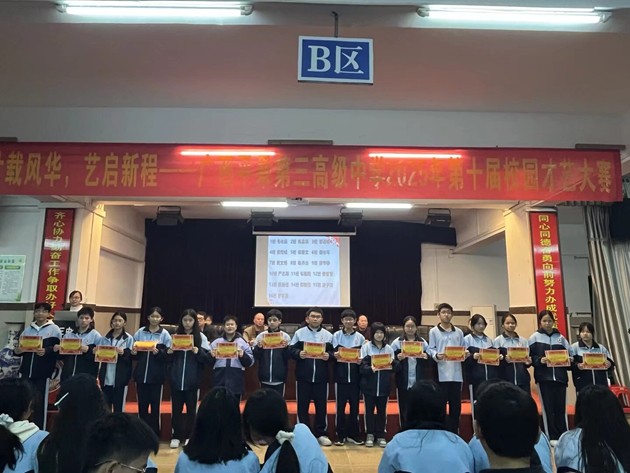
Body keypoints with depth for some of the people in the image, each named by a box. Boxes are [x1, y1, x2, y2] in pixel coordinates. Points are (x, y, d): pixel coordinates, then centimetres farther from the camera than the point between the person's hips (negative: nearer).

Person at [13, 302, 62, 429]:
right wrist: (16, 351, -5)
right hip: (26, 371, 4)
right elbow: (20, 346, 16)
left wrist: (46, 351, -24)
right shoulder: (28, 329, 13)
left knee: (39, 402, 0)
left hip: (42, 372, -4)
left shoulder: (54, 329, -1)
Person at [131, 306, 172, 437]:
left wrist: (157, 352, -22)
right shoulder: (140, 332, 5)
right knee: (142, 404, 8)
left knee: (155, 404, 5)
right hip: (141, 374, 2)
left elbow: (168, 355, -5)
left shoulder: (165, 334, 0)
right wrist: (134, 352, -12)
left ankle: (154, 433, 16)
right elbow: (134, 352, 10)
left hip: (156, 375, -2)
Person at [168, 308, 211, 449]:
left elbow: (208, 358, -3)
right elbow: (169, 358, 11)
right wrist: (169, 352, -10)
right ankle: (176, 436, 19)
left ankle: (189, 436, 19)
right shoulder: (175, 335, 6)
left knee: (191, 408, 7)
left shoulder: (201, 337, -1)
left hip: (192, 380, -2)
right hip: (176, 379, 2)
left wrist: (198, 352, -20)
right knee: (176, 408, 7)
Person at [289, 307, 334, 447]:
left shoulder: (328, 335, 5)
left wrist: (328, 356, -15)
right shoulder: (299, 333, 2)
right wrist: (299, 354, -20)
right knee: (302, 405, 6)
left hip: (321, 377, 1)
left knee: (321, 406, 8)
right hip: (303, 376, -1)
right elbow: (291, 351, -1)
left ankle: (321, 434, 21)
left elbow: (333, 353, 5)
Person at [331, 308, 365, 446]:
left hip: (355, 376, 1)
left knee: (355, 406, 7)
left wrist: (360, 360, -14)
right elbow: (332, 353, 2)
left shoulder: (360, 337, 6)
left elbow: (363, 357, 8)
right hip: (340, 376, -1)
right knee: (340, 406, 3)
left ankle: (353, 434, 20)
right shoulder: (336, 335, 3)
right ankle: (340, 435, 14)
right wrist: (335, 355, -20)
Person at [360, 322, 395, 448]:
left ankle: (381, 435, 21)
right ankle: (370, 434, 19)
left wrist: (391, 364, -14)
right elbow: (362, 367, -8)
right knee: (369, 410, 6)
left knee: (382, 410, 8)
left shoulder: (389, 348, 6)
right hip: (369, 385, -2)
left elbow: (393, 367, 8)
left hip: (383, 385, 2)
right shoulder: (366, 347, -3)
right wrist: (371, 369, -26)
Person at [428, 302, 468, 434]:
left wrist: (465, 354, -8)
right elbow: (431, 349, -2)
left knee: (456, 405, 9)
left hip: (456, 373, 4)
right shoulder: (433, 331, 3)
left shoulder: (459, 332, 14)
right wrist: (436, 356, -21)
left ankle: (454, 433, 20)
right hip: (441, 373, -3)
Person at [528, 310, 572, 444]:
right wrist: (540, 360, -18)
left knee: (561, 406, 5)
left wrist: (569, 360, -9)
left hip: (560, 376, 2)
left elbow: (569, 354, 11)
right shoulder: (535, 337, 2)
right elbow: (530, 356, -1)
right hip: (544, 376, -2)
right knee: (548, 407, 2)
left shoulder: (560, 337, 10)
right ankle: (552, 437, 10)